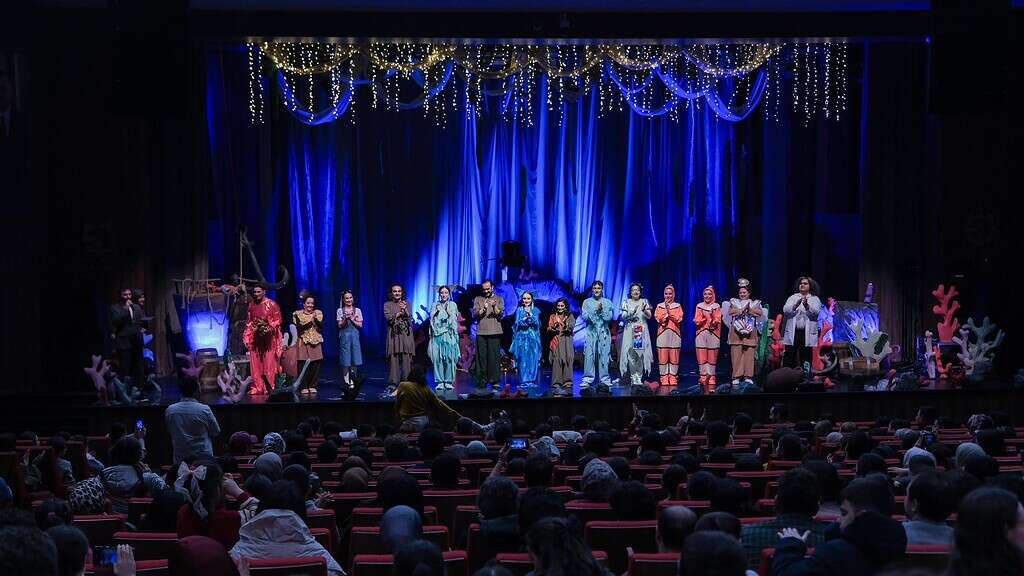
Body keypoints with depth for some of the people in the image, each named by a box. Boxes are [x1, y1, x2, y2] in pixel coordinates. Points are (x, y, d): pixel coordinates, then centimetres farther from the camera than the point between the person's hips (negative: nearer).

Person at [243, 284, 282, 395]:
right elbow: (248, 322, 16)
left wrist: (269, 329, -18)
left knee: (269, 364, -6)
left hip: (269, 339, -4)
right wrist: (247, 338, 10)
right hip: (255, 339, 4)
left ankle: (269, 387, -2)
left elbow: (278, 320, -4)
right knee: (256, 364, 2)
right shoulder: (252, 305, 12)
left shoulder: (272, 305, -3)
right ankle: (257, 388, 6)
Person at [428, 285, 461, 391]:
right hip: (437, 334, 1)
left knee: (449, 358, -6)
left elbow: (454, 320, 3)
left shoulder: (453, 305, 10)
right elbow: (432, 319, 8)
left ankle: (449, 381, -1)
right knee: (438, 358, -5)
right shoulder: (435, 305, 14)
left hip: (449, 334, -1)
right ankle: (440, 382, -2)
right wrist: (437, 311, -3)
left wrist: (448, 311, -8)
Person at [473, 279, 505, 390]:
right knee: (481, 356, -1)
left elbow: (500, 314, 0)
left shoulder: (499, 299, 11)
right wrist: (483, 309, -14)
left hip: (494, 332, -1)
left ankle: (494, 380, -4)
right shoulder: (478, 299, 14)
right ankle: (482, 380, 3)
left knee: (494, 356, -6)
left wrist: (494, 307, -18)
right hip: (481, 332, 1)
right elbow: (475, 314, 3)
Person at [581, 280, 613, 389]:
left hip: (604, 332, 1)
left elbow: (609, 317, 0)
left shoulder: (607, 302, 9)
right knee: (589, 356, -8)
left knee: (604, 355, -2)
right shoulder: (587, 302, 8)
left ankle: (605, 379, 3)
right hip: (591, 331, -1)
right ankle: (587, 380, -7)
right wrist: (595, 310, -14)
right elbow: (585, 317, -4)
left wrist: (602, 310, -15)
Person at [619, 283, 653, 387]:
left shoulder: (645, 302, 11)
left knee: (641, 353, -6)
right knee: (631, 353, -9)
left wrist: (645, 310, -20)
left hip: (642, 331, 1)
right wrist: (631, 313, -19)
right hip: (630, 331, -1)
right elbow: (622, 316, 1)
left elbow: (649, 316, 2)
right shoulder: (626, 302, 9)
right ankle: (633, 377, -5)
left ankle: (639, 377, -3)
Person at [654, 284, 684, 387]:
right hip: (662, 333, 0)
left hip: (674, 333, 0)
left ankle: (673, 377, 0)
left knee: (674, 358, -4)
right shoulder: (659, 306, 13)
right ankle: (664, 378, -2)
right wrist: (666, 311, -11)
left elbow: (678, 319, -3)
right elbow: (658, 318, -1)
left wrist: (669, 311, -10)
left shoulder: (678, 306, 11)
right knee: (663, 358, -5)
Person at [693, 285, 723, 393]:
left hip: (713, 334, -1)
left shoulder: (717, 306, 8)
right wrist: (705, 318, -15)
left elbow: (717, 321, 0)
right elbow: (697, 321, 3)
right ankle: (703, 378, -4)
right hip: (701, 334, 1)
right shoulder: (699, 306, 11)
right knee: (701, 359, -6)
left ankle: (711, 379, -1)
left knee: (712, 359, -4)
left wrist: (712, 319, -21)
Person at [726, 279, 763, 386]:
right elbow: (731, 311, -4)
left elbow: (760, 312, -2)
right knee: (736, 354, -6)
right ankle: (736, 377, -7)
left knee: (749, 354, -3)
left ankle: (748, 376, 0)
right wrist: (744, 309, -9)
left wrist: (749, 309, -11)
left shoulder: (754, 303, 15)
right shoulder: (734, 302, 15)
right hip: (736, 332, 0)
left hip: (750, 332, 0)